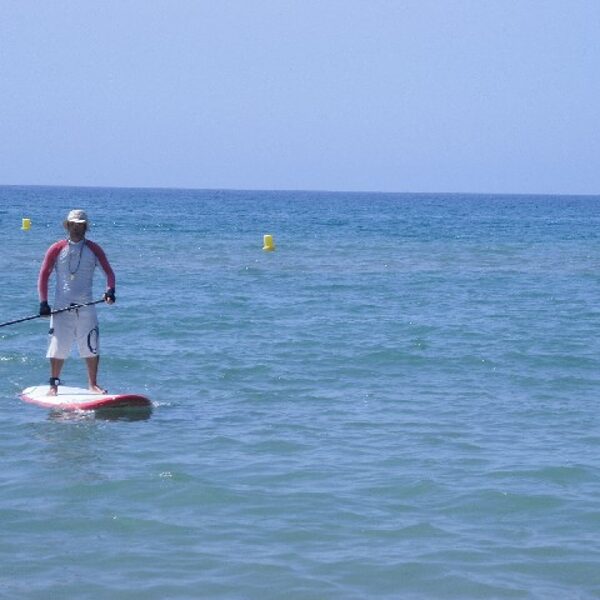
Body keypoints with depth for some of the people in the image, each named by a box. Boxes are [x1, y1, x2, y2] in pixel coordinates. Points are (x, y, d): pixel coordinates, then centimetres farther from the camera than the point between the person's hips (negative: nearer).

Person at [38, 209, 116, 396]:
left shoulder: (93, 249, 6)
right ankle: (54, 385, 10)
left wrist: (110, 290, -17)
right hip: (61, 306, -1)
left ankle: (93, 384, 11)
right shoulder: (57, 249, 3)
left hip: (86, 305, 1)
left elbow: (108, 272, 3)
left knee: (92, 347, -1)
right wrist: (43, 302, -4)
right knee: (58, 347, -1)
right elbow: (44, 276, 4)